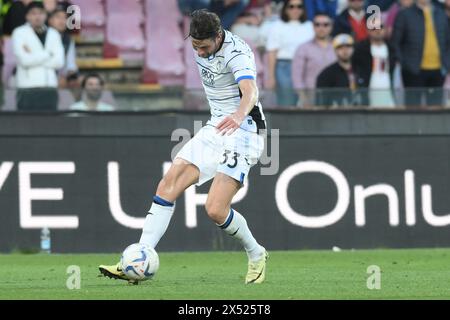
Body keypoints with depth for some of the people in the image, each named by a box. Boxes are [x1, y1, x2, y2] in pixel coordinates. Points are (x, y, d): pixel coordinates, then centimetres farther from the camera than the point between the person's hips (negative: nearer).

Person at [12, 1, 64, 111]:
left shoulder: (53, 34, 13)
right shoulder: (19, 33, 2)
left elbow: (59, 61, 0)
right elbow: (24, 60, -12)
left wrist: (33, 56, -5)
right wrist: (48, 54, -2)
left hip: (50, 89, 4)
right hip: (28, 89, -4)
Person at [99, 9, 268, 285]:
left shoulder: (237, 53, -22)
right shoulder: (201, 46, 3)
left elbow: (250, 91, -42)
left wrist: (238, 116, -63)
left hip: (242, 130, -8)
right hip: (215, 128, 8)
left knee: (216, 210, -18)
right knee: (168, 186, -7)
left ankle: (256, 256, 10)